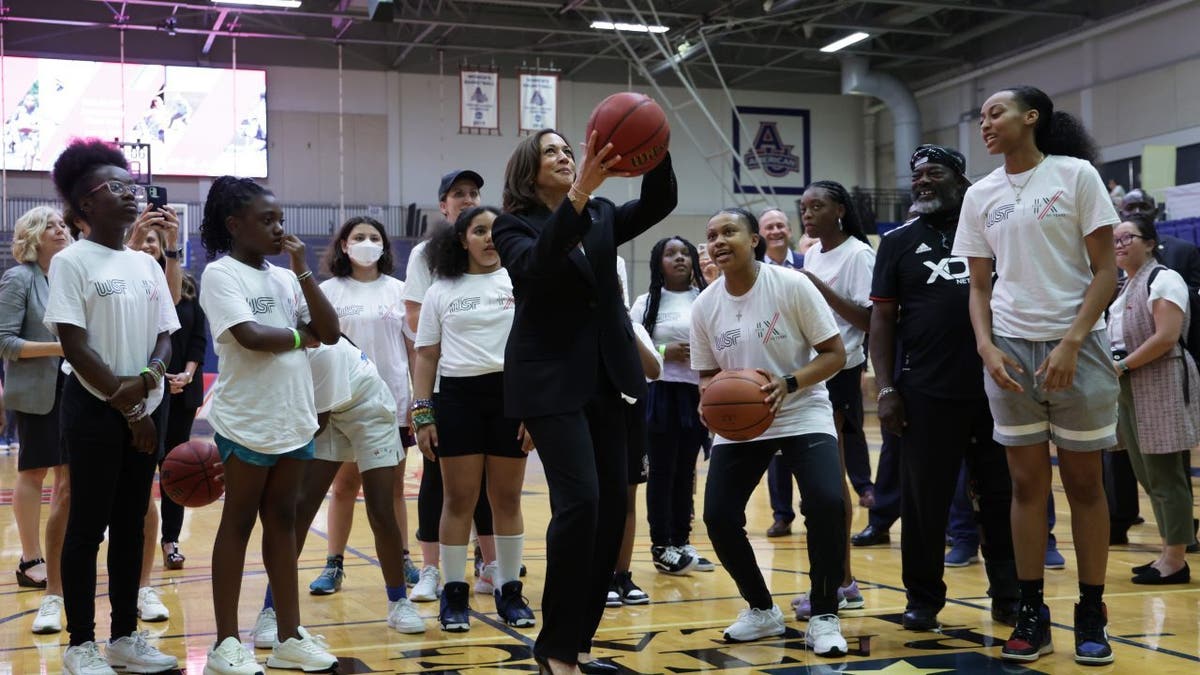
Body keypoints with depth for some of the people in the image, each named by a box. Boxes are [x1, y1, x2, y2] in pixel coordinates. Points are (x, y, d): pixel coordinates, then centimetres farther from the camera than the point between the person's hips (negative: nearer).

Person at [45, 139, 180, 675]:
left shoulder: (146, 264, 10)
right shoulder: (71, 261, -7)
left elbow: (165, 336, 7)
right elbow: (75, 345, -12)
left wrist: (146, 380, -14)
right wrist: (124, 404, -14)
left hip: (143, 410, 6)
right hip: (94, 410, -6)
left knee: (130, 525, 11)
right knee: (88, 526, 0)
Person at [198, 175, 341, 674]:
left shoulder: (285, 277, 12)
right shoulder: (221, 274, -7)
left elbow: (330, 332, 4)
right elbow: (251, 335, -20)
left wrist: (303, 270, -2)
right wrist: (300, 337, -3)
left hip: (294, 419, 6)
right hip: (246, 422, -6)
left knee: (282, 521, 10)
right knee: (239, 524, 2)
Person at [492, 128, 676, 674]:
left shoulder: (601, 217, 12)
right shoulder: (515, 227, -3)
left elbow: (658, 203, -2)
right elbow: (535, 267, -24)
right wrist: (578, 193, -34)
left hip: (606, 379, 6)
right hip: (550, 382, -6)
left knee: (612, 506, 4)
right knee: (579, 501, -16)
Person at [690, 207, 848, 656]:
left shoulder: (792, 286, -13)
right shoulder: (704, 306, -3)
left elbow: (835, 354, -11)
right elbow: (707, 374, 8)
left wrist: (788, 384, -27)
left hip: (803, 416, -3)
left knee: (826, 503, -24)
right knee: (718, 516, -9)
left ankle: (823, 615, -4)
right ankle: (761, 610, 16)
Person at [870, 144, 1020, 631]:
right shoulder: (899, 241, 6)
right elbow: (882, 319, 4)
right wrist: (886, 389, -4)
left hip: (996, 389, 1)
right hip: (927, 394, 0)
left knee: (1003, 498, 8)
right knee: (924, 503, 5)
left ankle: (1009, 595, 21)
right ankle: (923, 599, 19)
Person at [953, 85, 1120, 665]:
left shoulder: (1076, 175, -3)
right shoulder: (980, 196, 8)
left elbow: (1105, 271, -5)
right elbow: (979, 287, 10)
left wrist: (1070, 345, -14)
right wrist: (987, 348, -6)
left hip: (1074, 346, -3)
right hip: (1010, 350, 3)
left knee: (1084, 483, 4)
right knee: (1027, 485, 5)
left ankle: (1091, 617, 13)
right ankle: (1031, 615, 12)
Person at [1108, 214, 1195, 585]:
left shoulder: (1163, 279, -10)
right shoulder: (1126, 287, 18)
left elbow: (1166, 337, -20)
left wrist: (1122, 365, -17)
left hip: (1161, 386, -9)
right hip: (1130, 389, 9)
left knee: (1164, 476, -6)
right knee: (1147, 476, 12)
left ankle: (1176, 561, 1)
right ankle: (1168, 555, 19)